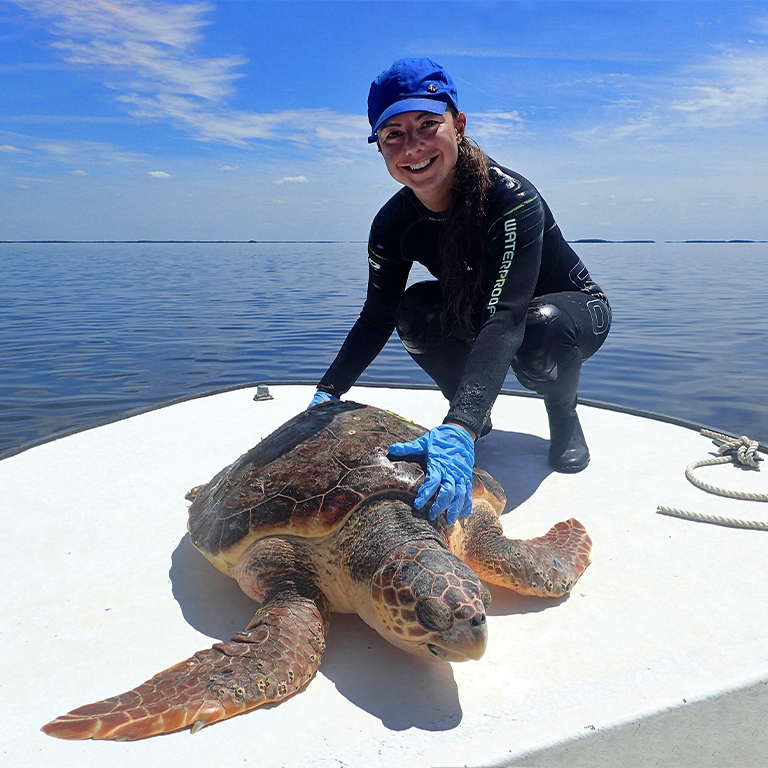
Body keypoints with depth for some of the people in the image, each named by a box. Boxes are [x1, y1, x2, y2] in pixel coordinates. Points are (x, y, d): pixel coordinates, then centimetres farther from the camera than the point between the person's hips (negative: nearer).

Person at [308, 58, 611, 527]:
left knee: (541, 326, -39)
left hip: (573, 310, -3)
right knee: (414, 310, -25)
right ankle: (477, 416, 0)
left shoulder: (513, 200, -34)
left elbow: (505, 318, -47)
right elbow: (377, 319, -12)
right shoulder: (394, 224, -17)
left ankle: (564, 416, -4)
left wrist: (459, 431, -60)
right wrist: (327, 394, -26)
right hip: (477, 322, 4)